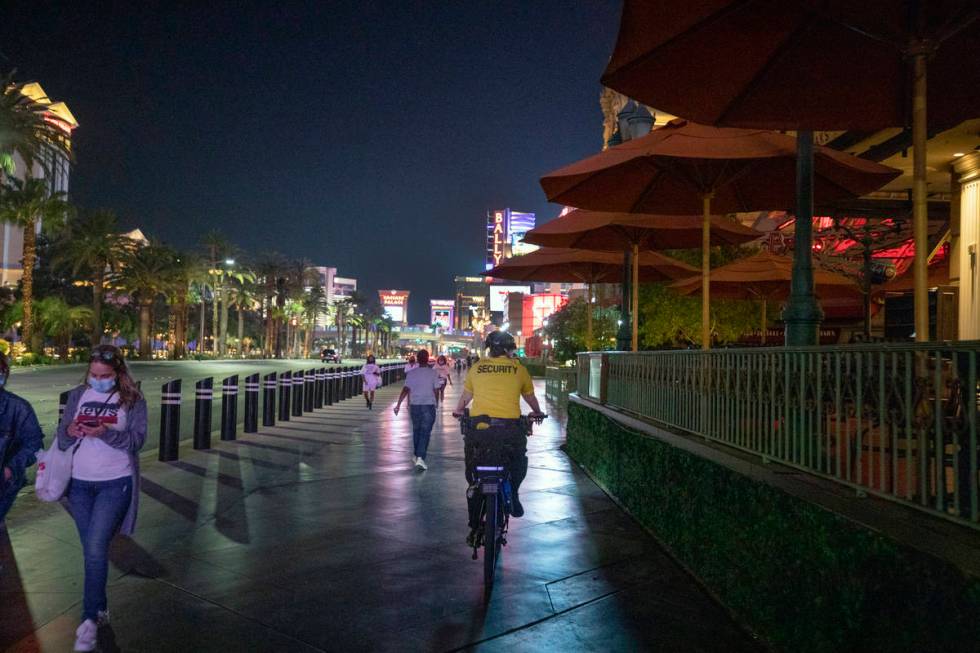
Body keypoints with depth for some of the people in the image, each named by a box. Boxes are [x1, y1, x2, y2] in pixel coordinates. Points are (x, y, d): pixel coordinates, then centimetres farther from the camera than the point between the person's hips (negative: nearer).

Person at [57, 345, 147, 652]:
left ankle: (89, 620, 2)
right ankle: (100, 608, 28)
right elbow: (61, 440, 4)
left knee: (96, 549, -10)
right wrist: (70, 432, -18)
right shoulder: (77, 396, 5)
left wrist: (106, 433, -28)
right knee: (91, 550, 12)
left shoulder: (133, 400, -5)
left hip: (115, 484, -4)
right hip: (80, 483, 4)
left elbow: (137, 440, -12)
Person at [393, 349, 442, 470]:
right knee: (425, 432, -2)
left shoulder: (411, 373, -1)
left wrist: (398, 404, -7)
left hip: (414, 405, 3)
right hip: (429, 405, -3)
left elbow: (406, 389, -7)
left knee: (416, 430, 19)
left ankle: (415, 455, 30)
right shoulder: (433, 373, -5)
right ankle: (420, 458, -15)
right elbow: (436, 390, -3)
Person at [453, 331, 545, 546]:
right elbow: (530, 397, 22)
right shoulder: (518, 369, 7)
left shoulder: (477, 367, 10)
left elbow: (465, 396, 23)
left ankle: (474, 528, 18)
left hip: (479, 428, 2)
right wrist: (537, 413, 43)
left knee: (474, 481, 14)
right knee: (519, 461, 29)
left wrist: (458, 411, 44)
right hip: (509, 428, -1)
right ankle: (512, 493, 8)